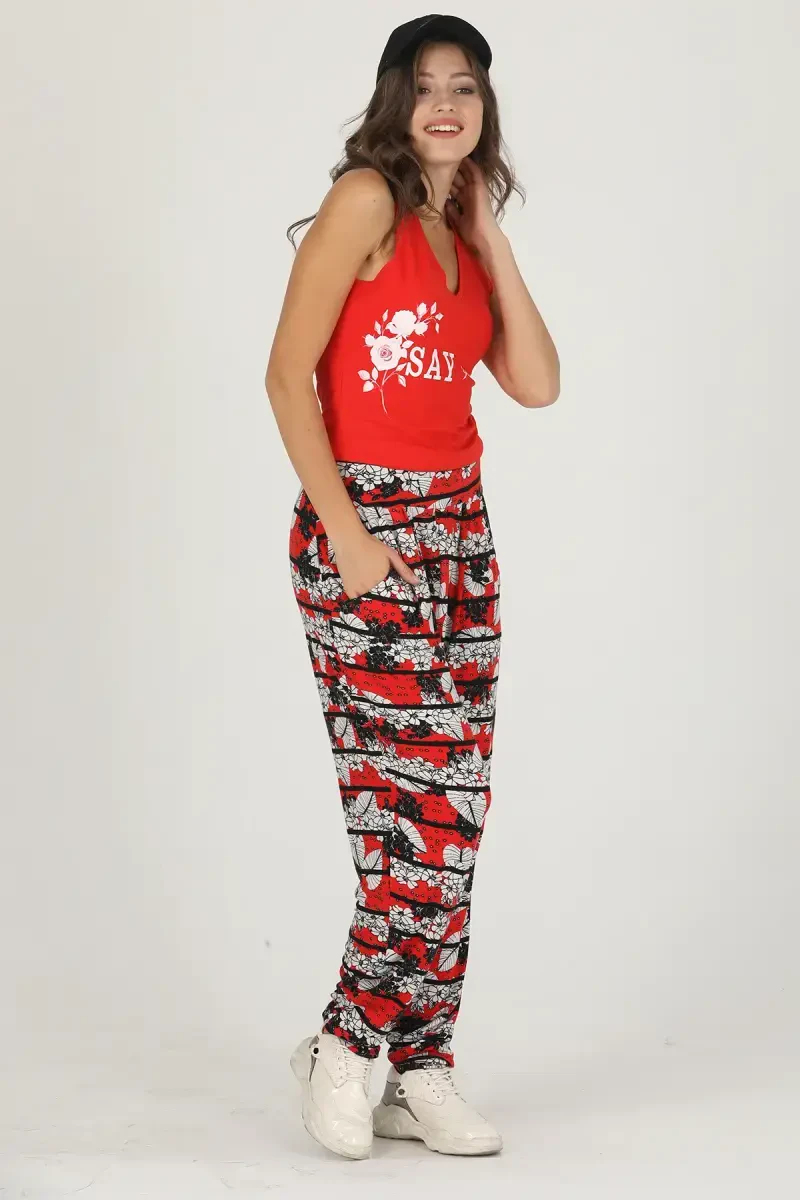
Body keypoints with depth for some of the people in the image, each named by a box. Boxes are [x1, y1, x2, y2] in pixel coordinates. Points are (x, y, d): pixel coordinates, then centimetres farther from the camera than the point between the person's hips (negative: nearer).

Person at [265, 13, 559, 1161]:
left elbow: (538, 383, 6)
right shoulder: (366, 201, -5)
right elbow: (288, 374, -11)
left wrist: (491, 238, 4)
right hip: (362, 526, -7)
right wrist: (342, 526, -16)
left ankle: (418, 1074, 13)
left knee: (452, 815, 5)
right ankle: (346, 1044, 5)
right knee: (427, 808, -11)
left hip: (458, 527, 7)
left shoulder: (463, 237, 17)